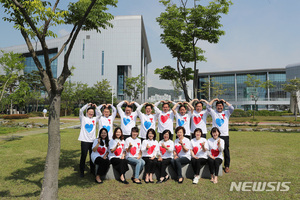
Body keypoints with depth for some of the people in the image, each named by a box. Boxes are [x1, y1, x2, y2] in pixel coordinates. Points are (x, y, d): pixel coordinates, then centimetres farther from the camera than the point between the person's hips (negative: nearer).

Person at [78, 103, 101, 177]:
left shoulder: (94, 119, 14)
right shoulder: (83, 118, 5)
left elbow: (99, 114, 7)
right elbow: (81, 111, -7)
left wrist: (96, 107, -3)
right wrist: (87, 105, -9)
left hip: (92, 140, 3)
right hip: (84, 140, -3)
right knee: (83, 156, 0)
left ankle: (92, 170, 25)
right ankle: (82, 172, 11)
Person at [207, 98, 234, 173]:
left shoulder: (226, 113, 10)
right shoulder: (213, 113, 9)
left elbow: (232, 108, -5)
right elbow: (208, 107, -3)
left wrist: (225, 101, 0)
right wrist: (214, 100, 3)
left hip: (225, 135, 1)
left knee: (226, 151, 4)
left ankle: (227, 166, 16)